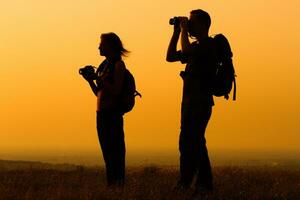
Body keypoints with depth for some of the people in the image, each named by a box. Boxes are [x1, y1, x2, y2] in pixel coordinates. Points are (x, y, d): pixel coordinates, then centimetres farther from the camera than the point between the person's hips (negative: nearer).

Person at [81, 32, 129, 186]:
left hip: (112, 114, -9)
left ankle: (118, 184, -9)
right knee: (107, 153, 9)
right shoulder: (104, 65, 17)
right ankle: (110, 185, 12)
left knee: (115, 152, -9)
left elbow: (116, 91, -16)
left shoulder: (118, 65, -6)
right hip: (101, 114, 9)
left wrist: (98, 79, -17)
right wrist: (90, 80, 5)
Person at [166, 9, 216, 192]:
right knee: (195, 143, 11)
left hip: (200, 103, -10)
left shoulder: (209, 45, -10)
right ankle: (204, 184, 14)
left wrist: (184, 30, -10)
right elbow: (170, 57, 22)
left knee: (188, 143, -14)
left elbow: (185, 50, -26)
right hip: (190, 102, 10)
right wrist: (176, 32, 15)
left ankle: (185, 183, -15)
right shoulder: (196, 47, 20)